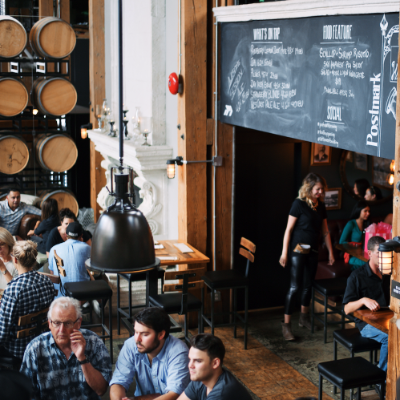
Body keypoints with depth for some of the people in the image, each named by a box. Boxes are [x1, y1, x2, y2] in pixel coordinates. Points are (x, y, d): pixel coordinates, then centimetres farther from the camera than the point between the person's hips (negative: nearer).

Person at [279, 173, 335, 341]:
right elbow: (289, 229, -11)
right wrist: (284, 252, -14)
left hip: (313, 250, 6)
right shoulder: (299, 204, -11)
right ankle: (286, 324, -4)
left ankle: (304, 317, 32)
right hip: (298, 249, -6)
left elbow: (325, 231, 14)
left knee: (308, 284, 15)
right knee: (295, 287, -9)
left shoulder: (320, 206, 7)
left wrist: (330, 252, 13)